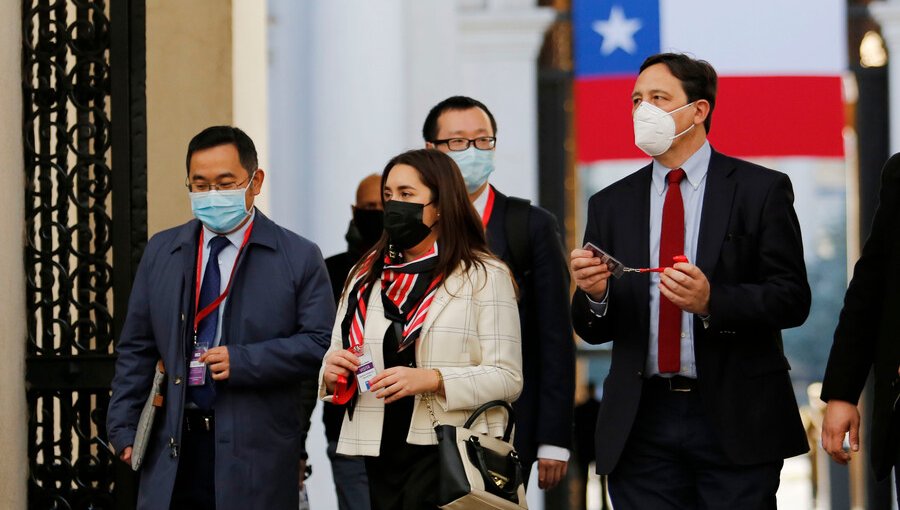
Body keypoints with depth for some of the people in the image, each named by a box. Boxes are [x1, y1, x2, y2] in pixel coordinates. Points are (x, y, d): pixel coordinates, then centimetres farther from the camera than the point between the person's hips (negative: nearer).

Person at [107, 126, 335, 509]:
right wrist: (124, 430, 5)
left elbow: (320, 345, -5)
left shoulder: (299, 258, 1)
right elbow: (136, 349, 13)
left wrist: (242, 362, -15)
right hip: (173, 448, 3)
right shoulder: (161, 252, 12)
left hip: (255, 453, -3)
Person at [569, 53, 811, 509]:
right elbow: (593, 330, 10)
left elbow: (793, 299, -5)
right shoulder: (611, 205, 12)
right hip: (641, 424, 3)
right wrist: (593, 294, -13)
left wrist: (712, 301, -20)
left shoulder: (761, 189, 2)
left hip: (735, 420, -3)